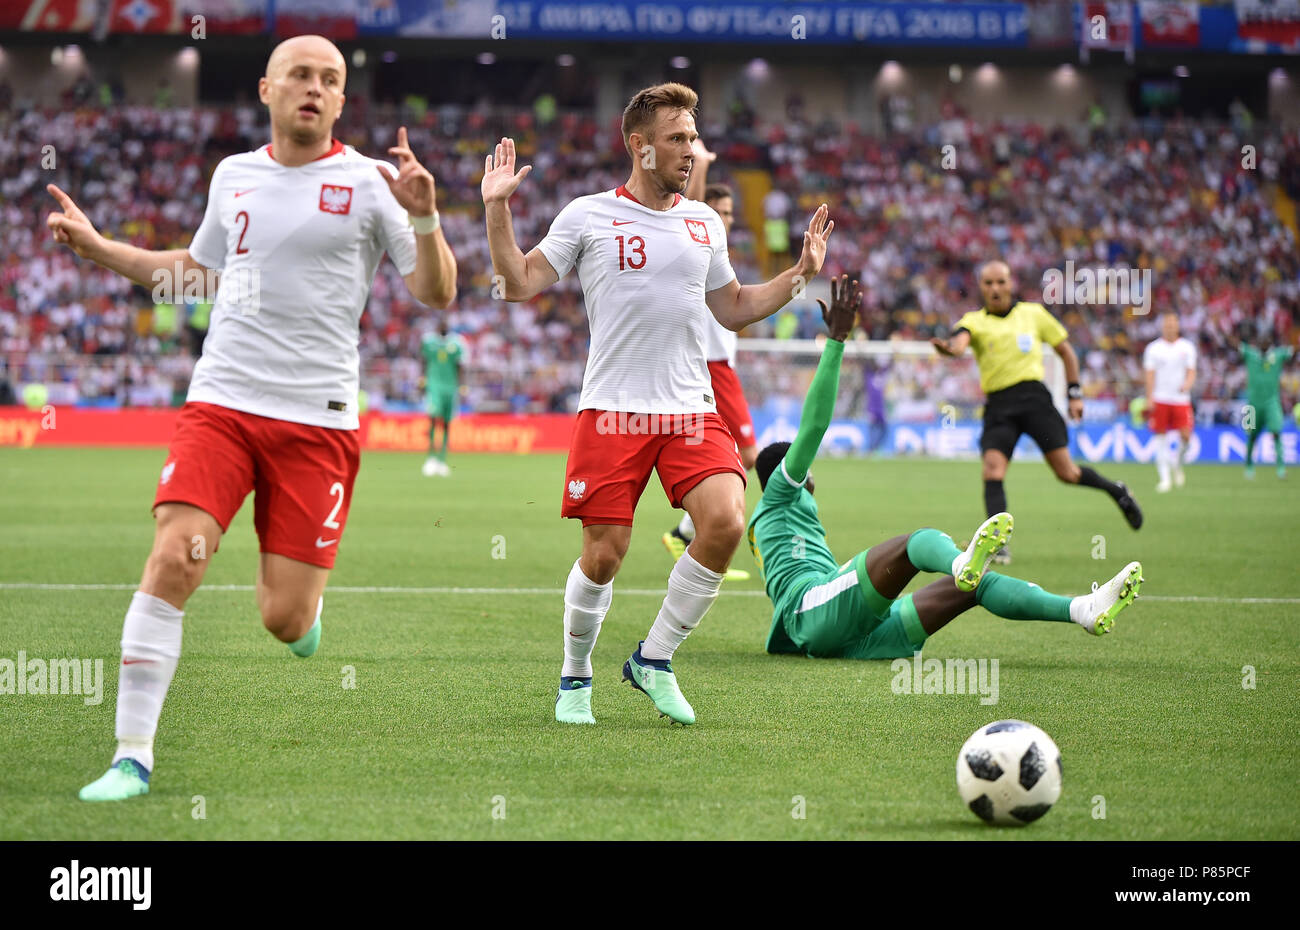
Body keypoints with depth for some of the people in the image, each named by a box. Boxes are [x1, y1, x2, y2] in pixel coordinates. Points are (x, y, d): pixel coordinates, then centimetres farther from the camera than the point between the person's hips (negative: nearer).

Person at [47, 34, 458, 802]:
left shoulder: (367, 182, 0)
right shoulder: (233, 176, 12)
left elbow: (436, 292, -2)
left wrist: (423, 218, -19)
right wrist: (99, 247, 21)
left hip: (317, 417, -2)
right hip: (221, 401, 2)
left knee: (284, 621, -4)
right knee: (173, 561, -16)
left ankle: (302, 597, 36)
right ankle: (133, 756, -10)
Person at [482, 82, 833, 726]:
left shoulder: (705, 223, 15)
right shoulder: (587, 215, 3)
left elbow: (734, 310, 25)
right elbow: (519, 284, 2)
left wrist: (802, 272, 16)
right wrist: (498, 209, -7)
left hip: (691, 410, 3)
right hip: (611, 411, -3)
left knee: (725, 523, -18)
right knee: (604, 556, -5)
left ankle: (654, 661, 0)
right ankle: (575, 678, 20)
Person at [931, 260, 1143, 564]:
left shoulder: (1033, 313, 10)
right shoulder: (974, 321, 7)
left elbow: (1066, 350, 18)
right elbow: (959, 342, -17)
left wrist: (1075, 393, 11)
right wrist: (948, 347, -42)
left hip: (1033, 396, -1)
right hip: (998, 405, 1)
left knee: (1066, 472, -5)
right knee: (992, 470, -17)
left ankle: (1115, 490, 23)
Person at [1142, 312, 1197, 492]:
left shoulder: (1187, 347, 8)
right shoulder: (1153, 349, 5)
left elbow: (1191, 372, 4)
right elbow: (1150, 375, 2)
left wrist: (1187, 384, -19)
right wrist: (1149, 400, -7)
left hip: (1181, 400, 1)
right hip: (1160, 400, -1)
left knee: (1185, 436, -10)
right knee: (1162, 439, -3)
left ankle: (1177, 464, 19)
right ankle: (1165, 478, 2)